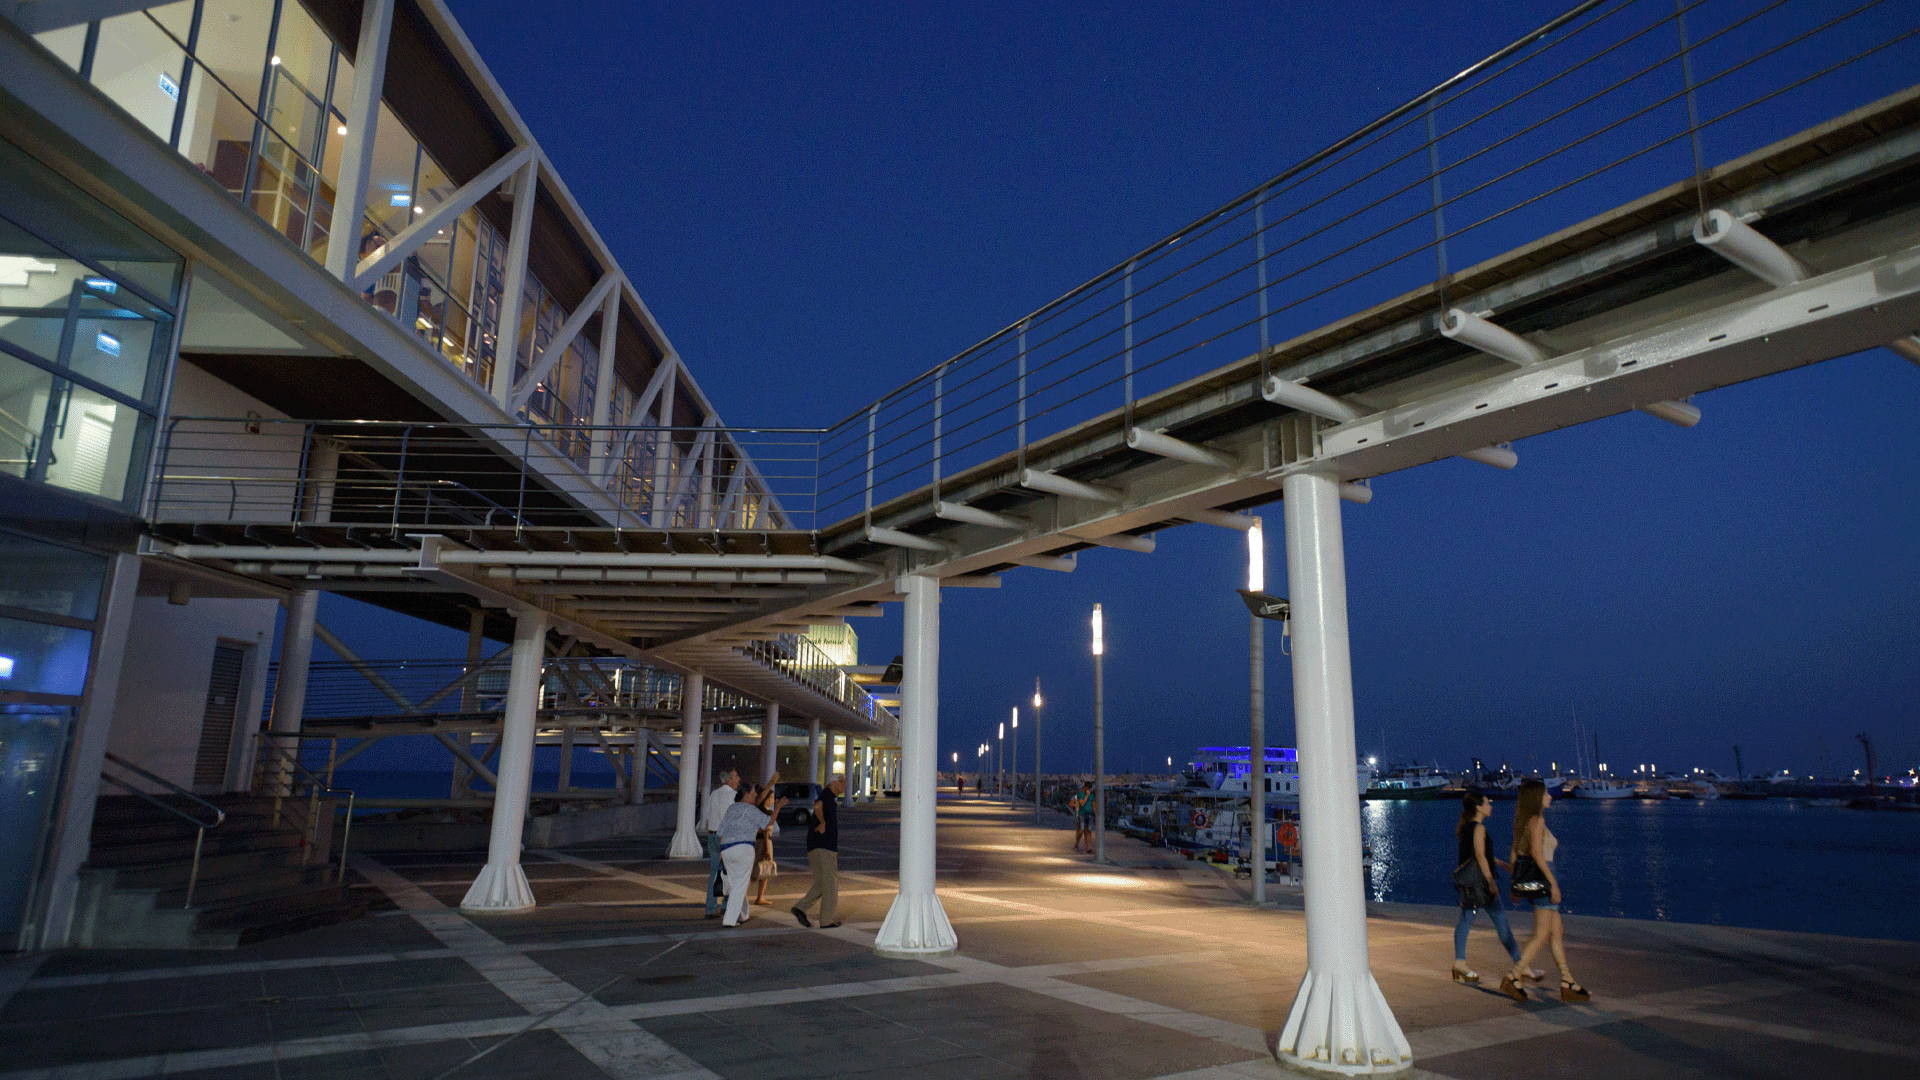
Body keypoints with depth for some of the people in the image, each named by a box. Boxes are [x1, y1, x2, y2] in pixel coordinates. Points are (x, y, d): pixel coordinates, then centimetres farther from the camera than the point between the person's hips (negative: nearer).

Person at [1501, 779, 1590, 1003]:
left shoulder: (1522, 820, 14)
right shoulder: (1537, 820, -14)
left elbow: (1515, 852, 17)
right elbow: (1537, 853, -23)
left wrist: (1515, 883, 21)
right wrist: (1553, 883, -23)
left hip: (1528, 878, 9)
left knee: (1556, 931, 14)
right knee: (1542, 935, -6)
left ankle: (1568, 983, 19)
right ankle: (1513, 978, -9)